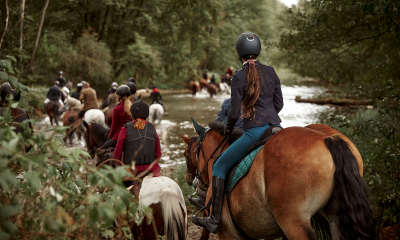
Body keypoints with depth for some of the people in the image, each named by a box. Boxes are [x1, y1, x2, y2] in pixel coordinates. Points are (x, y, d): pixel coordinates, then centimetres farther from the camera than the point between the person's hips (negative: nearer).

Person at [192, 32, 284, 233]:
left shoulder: (239, 77, -7)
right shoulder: (271, 72, 7)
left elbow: (234, 112, -8)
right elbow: (279, 104, 12)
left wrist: (228, 129, 11)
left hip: (254, 132, -5)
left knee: (219, 166, 6)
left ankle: (215, 220, 1)